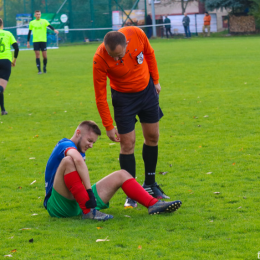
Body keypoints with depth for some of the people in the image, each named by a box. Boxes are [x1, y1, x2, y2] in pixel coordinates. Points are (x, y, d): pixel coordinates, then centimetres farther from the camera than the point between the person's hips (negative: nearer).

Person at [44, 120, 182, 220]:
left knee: (121, 175, 7)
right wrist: (89, 191, -37)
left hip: (77, 204, 9)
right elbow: (78, 160, -33)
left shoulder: (79, 151, 21)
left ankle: (153, 205, -11)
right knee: (68, 161, -34)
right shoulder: (65, 145, -9)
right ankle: (88, 211, -39)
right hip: (58, 206, -9)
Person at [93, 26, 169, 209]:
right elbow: (100, 96, -22)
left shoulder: (137, 35, -27)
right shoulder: (100, 59, -32)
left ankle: (150, 184, 26)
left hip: (147, 90, 4)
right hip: (123, 97, -4)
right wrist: (109, 126, -18)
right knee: (127, 143, -7)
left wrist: (155, 80, 7)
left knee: (152, 137, 10)